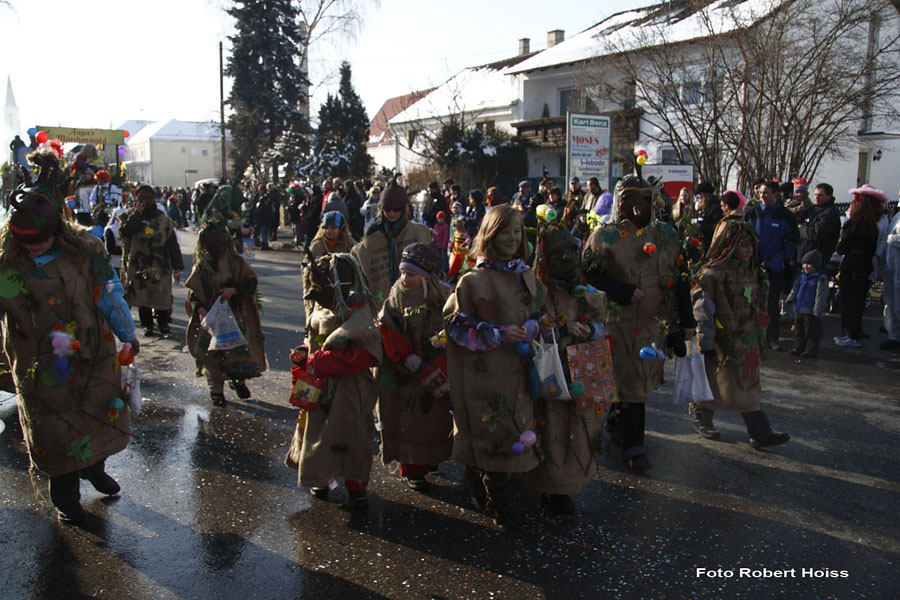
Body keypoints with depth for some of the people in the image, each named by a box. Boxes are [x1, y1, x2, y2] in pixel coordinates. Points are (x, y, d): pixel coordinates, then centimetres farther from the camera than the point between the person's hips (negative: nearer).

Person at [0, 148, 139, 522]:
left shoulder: (84, 249, -9)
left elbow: (109, 295, 1)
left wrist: (128, 335, 7)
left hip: (93, 353, 2)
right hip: (39, 362, -2)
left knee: (104, 414, 14)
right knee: (52, 427, 8)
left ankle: (94, 467, 44)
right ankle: (65, 494, 31)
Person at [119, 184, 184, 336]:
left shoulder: (164, 220, 7)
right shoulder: (131, 217, 5)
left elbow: (173, 245, 6)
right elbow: (124, 232, -16)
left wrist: (177, 267, 1)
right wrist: (137, 214, -14)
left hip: (160, 265, 0)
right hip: (138, 265, 0)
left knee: (162, 296, -1)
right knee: (142, 295, 5)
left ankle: (163, 323, 15)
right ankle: (147, 324, 19)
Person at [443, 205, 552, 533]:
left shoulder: (527, 276, 8)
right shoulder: (474, 281, -9)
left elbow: (541, 314, 19)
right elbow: (455, 323, -9)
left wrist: (533, 328, -5)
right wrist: (499, 334, -18)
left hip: (518, 371, 6)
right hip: (486, 373, -6)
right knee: (496, 435, -1)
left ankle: (484, 495, 28)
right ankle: (501, 505, 18)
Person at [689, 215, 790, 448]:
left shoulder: (752, 273, 8)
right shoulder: (712, 274, -16)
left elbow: (756, 307, 19)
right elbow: (702, 309, -16)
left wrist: (758, 336, 20)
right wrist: (706, 342, -16)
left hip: (747, 342, 7)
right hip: (722, 341, -7)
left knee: (748, 385, 7)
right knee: (710, 381, 6)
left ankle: (760, 432, 9)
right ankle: (701, 420, 26)